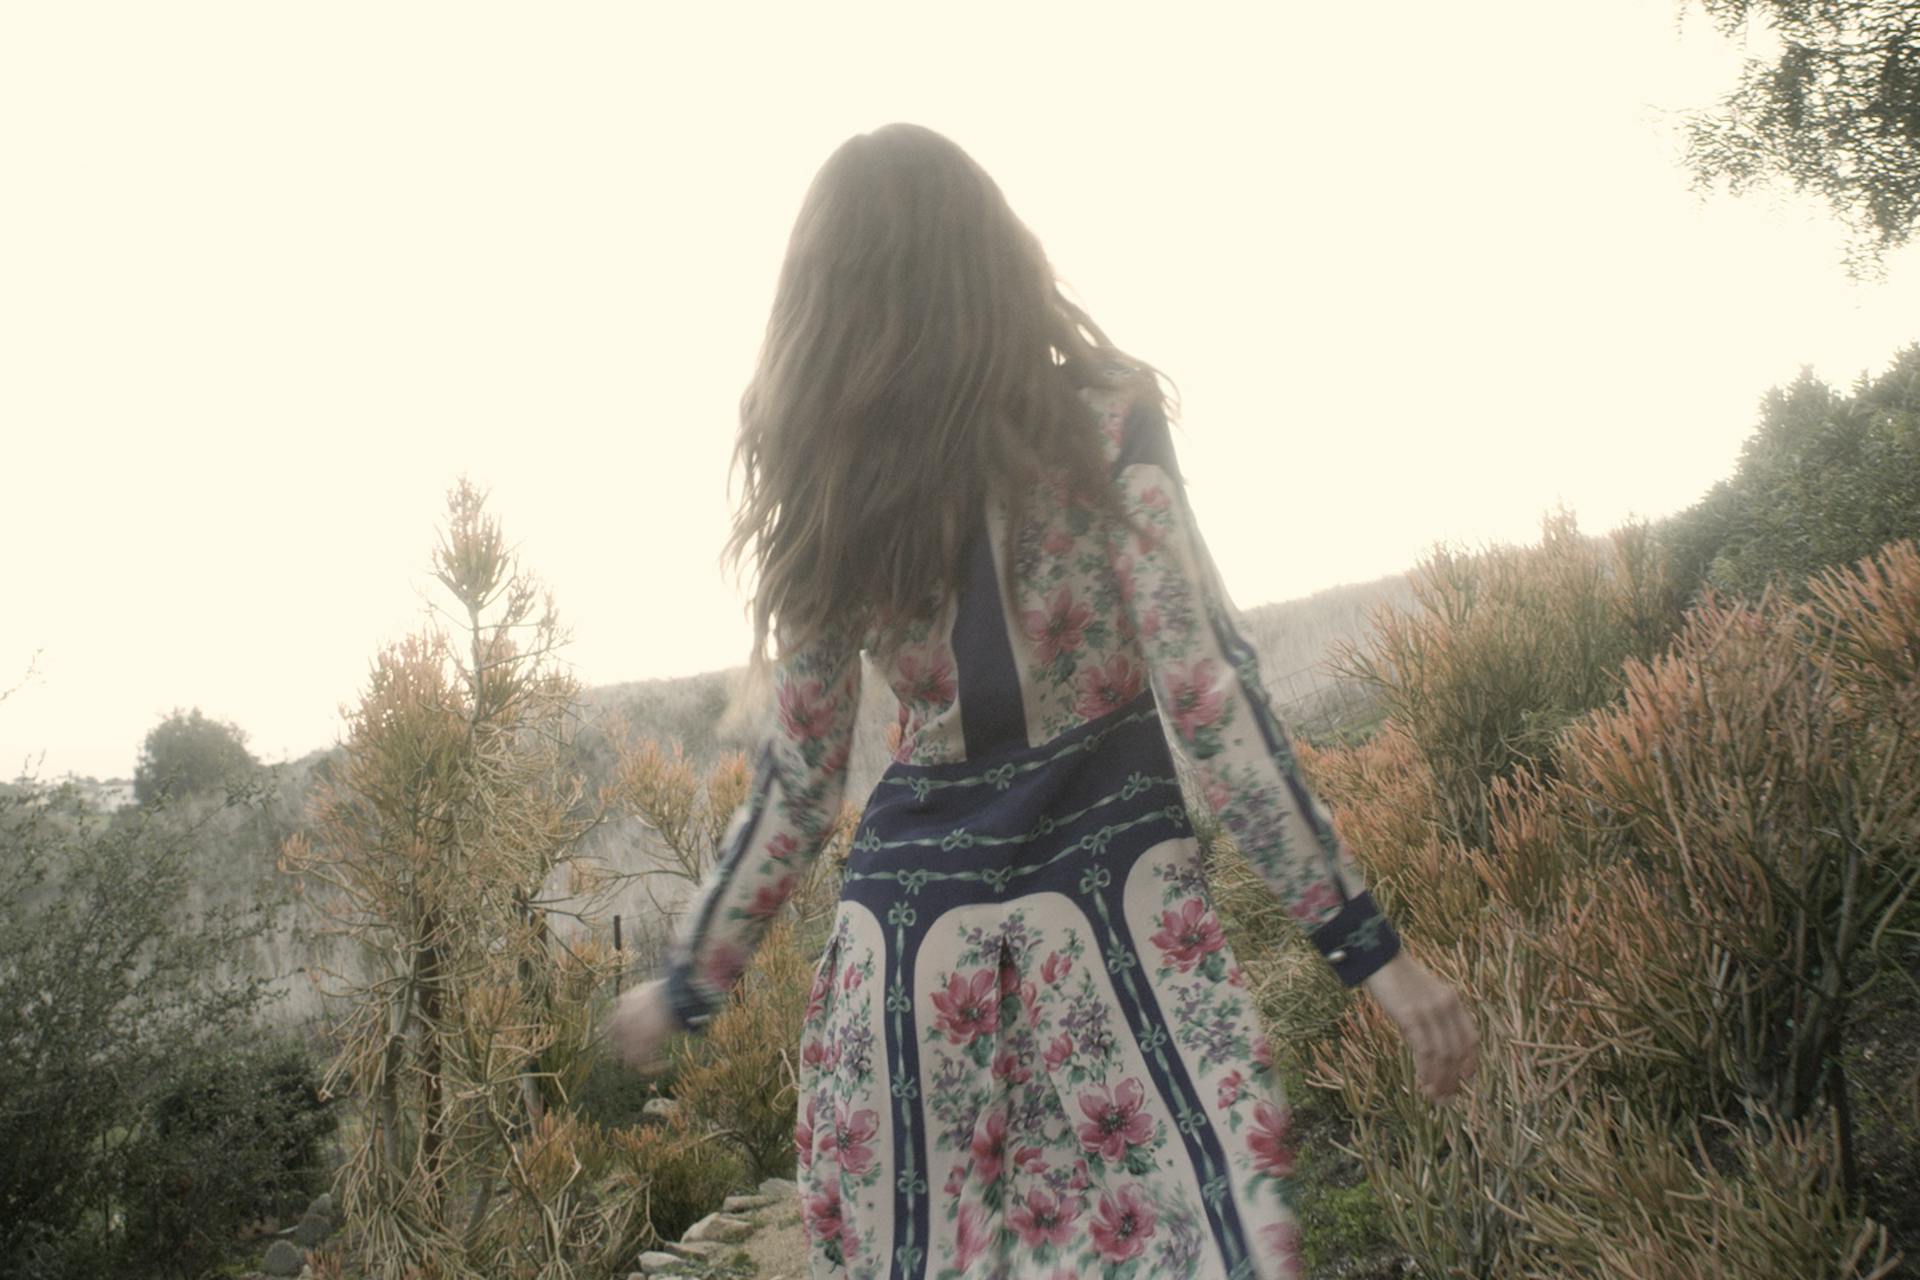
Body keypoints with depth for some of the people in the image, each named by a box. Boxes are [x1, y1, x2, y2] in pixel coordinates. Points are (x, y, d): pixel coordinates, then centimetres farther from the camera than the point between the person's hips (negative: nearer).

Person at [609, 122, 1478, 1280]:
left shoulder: (828, 498, 4)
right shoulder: (1104, 423, -5)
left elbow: (798, 784, 6)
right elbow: (1208, 693, -12)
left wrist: (690, 982, 19)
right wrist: (1369, 945, -8)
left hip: (913, 924, 4)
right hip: (1111, 898, -3)